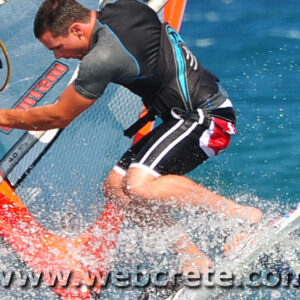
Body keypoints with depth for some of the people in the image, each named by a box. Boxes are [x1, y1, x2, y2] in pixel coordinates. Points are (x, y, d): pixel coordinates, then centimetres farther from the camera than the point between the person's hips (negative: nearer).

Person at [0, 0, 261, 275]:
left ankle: (242, 215, -14)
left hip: (206, 117, -10)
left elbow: (57, 117, -9)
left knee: (138, 185, -27)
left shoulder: (103, 59, -22)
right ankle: (195, 259, 2)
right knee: (116, 187, 2)